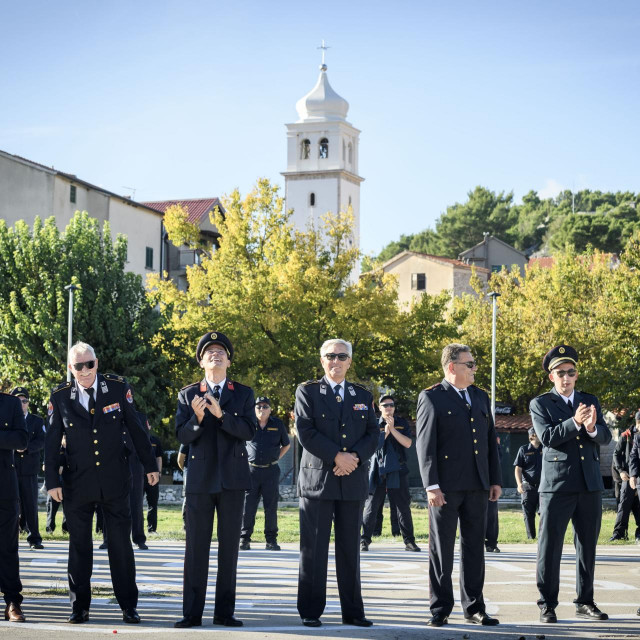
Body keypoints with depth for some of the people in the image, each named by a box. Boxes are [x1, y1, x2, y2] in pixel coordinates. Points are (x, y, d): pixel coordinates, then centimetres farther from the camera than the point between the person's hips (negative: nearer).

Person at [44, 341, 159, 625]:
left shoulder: (118, 387, -2)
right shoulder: (60, 396, -1)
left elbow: (136, 428, 5)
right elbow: (52, 441, 3)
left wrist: (149, 465, 8)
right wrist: (52, 481, -1)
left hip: (115, 481, 0)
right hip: (78, 482, 0)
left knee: (121, 544, 4)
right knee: (79, 545, 7)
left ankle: (128, 605, 12)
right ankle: (79, 606, 17)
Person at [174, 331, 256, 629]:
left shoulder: (244, 393, 6)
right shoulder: (188, 395, 7)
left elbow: (249, 431, -7)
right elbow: (182, 436, -1)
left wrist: (220, 414, -20)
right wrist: (197, 418, -21)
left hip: (232, 478, 0)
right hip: (200, 478, 0)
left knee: (229, 545, 3)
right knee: (196, 546, -1)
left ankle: (224, 611, 9)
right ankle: (192, 613, 3)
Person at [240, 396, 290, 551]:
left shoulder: (277, 424, 5)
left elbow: (286, 445, 19)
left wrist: (275, 458, 9)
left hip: (271, 470, 1)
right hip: (251, 469, -1)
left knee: (271, 507, 2)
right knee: (248, 506, -2)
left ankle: (271, 540, 7)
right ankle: (244, 539, 4)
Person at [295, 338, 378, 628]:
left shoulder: (362, 396, 14)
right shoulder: (307, 392, 4)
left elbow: (373, 434, 7)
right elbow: (305, 432, -8)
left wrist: (355, 457, -11)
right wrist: (337, 457, -14)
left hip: (353, 481, 3)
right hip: (317, 479, -3)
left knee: (350, 549, 6)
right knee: (314, 549, -1)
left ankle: (352, 611, 10)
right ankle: (310, 611, 4)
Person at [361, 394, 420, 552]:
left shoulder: (402, 423, 8)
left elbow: (408, 443, -5)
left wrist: (392, 429, -11)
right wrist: (385, 432, -12)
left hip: (397, 471, 1)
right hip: (378, 470, -1)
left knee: (403, 507, 3)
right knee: (371, 506, -1)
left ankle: (409, 541, 8)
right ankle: (364, 540, 5)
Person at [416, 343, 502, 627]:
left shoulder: (481, 397, 15)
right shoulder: (431, 398, -3)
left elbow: (491, 441, 17)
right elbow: (425, 444, -9)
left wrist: (495, 479, 11)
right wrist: (431, 485, -15)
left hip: (477, 486, 5)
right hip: (446, 486, -5)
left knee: (474, 548, 9)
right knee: (441, 549, 1)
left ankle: (473, 607, 16)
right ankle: (440, 609, 7)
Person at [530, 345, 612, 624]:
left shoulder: (590, 401, 13)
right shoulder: (540, 404, 1)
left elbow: (605, 437, 3)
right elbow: (547, 437, -13)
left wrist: (592, 427, -19)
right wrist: (575, 422, -26)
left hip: (590, 485, 4)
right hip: (557, 485, -4)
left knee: (587, 546, 10)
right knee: (550, 546, -3)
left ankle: (585, 602, 19)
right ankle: (547, 605, 3)